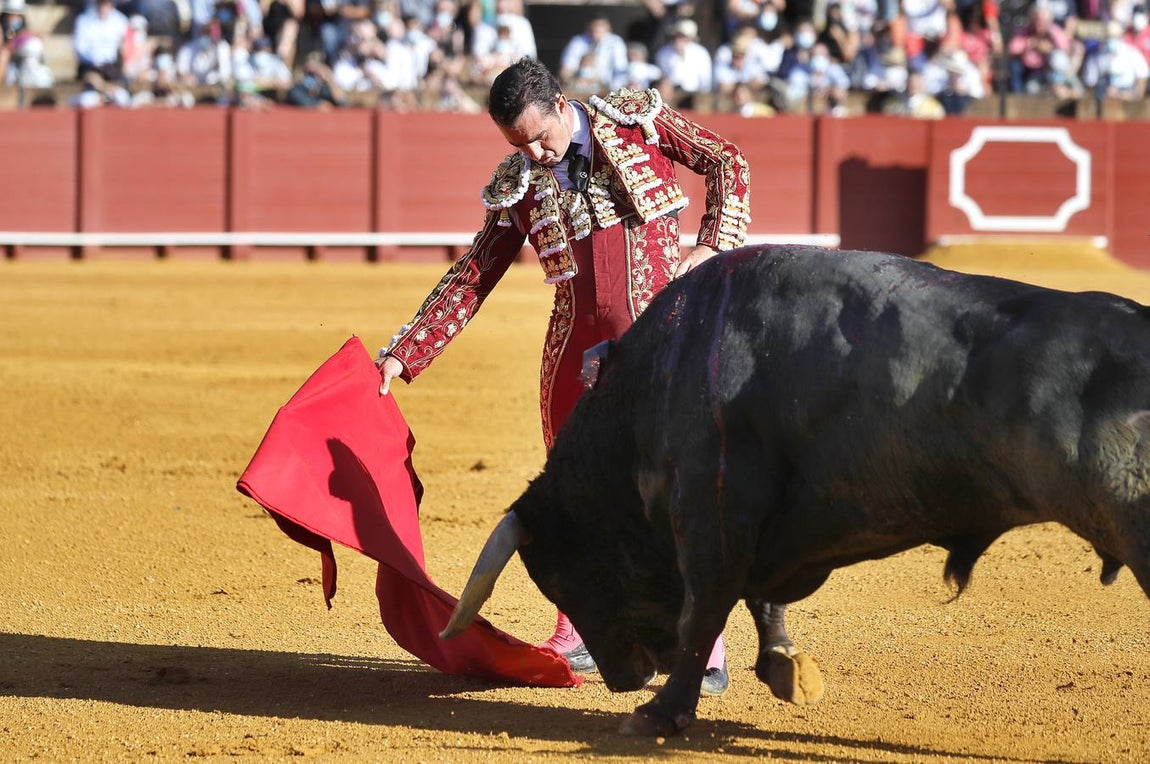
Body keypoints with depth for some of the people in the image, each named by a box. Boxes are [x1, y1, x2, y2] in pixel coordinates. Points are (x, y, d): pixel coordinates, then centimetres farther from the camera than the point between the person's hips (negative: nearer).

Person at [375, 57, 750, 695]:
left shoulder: (638, 120, -2)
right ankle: (579, 636, 25)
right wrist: (403, 355, 0)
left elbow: (727, 162, 7)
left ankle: (706, 651, -5)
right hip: (576, 348, 4)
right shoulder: (517, 184, 4)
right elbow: (471, 280, 6)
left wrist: (714, 246, -7)